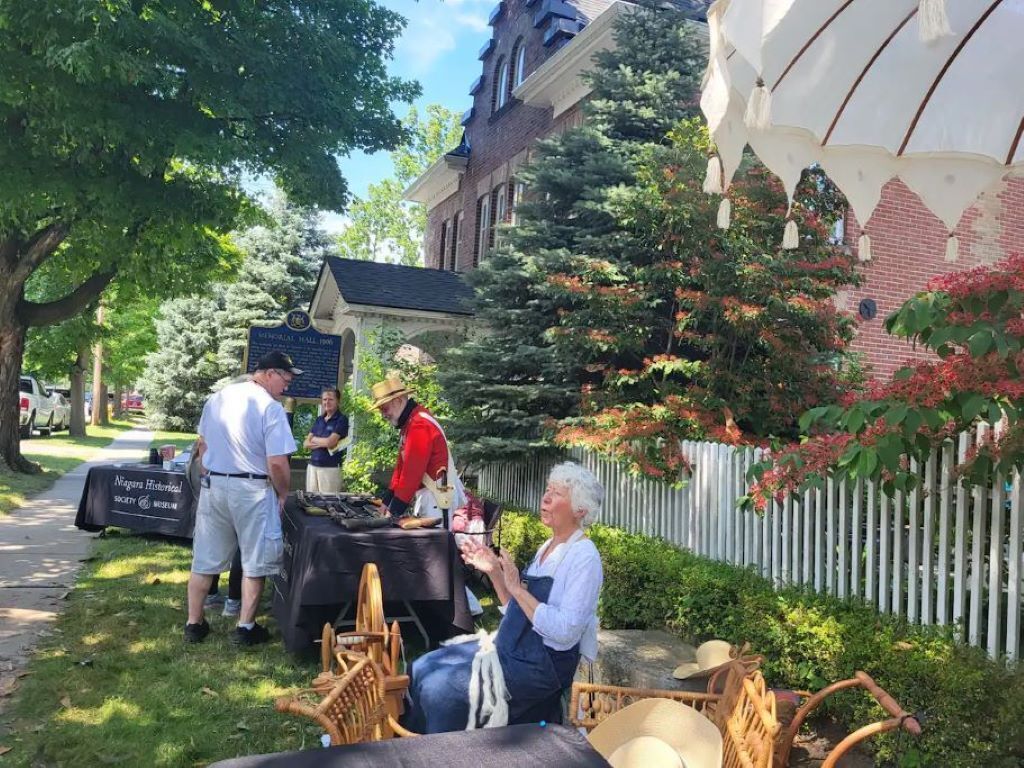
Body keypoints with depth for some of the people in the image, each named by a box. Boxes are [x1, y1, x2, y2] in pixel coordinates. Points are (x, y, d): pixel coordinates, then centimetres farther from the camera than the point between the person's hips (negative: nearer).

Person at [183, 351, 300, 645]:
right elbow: (277, 463, -18)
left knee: (205, 558, 14)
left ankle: (194, 624, 23)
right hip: (251, 490, -6)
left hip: (212, 486, 6)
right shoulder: (270, 407, -16)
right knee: (254, 561, 9)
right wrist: (283, 495, -3)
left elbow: (202, 445, 15)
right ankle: (245, 627, 15)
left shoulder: (217, 398, 6)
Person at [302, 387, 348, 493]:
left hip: (331, 468, -6)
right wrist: (323, 443, -9)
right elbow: (306, 443, 8)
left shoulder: (342, 419, -4)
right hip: (312, 466, 6)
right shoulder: (319, 419, 13)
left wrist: (314, 439, 3)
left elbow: (330, 442, -14)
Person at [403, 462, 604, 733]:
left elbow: (565, 632, -24)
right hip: (510, 649, 9)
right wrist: (495, 572, 0)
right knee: (422, 669, 3)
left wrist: (517, 587, -24)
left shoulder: (584, 556, -16)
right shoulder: (547, 548, 10)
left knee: (438, 688, -15)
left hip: (543, 665, -9)